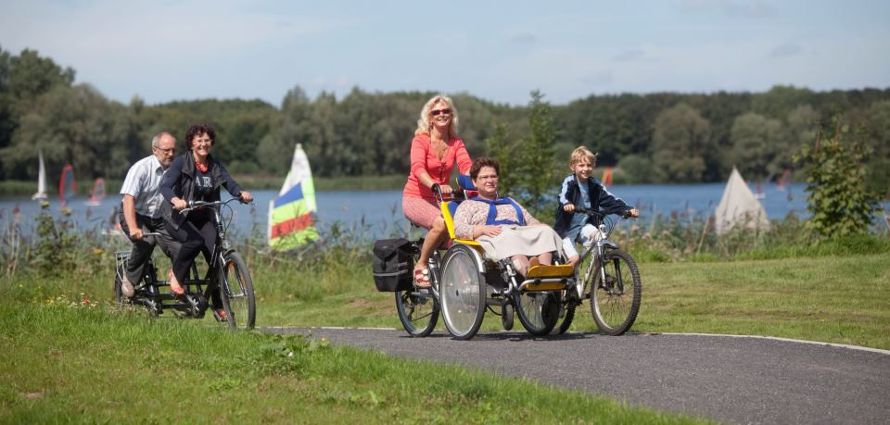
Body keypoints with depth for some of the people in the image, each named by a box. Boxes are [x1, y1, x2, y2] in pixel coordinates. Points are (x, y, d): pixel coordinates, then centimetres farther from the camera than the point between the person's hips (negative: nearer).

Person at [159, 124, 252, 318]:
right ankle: (176, 276, -10)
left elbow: (229, 183, -8)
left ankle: (218, 305, -3)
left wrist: (241, 193, -32)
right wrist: (176, 200, -45)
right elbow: (165, 186, -23)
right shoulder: (181, 162, -9)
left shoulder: (215, 166, 6)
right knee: (195, 240, -35)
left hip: (204, 218, 4)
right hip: (179, 217, -4)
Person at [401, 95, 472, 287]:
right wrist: (435, 185, -46)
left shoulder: (456, 143, 6)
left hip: (440, 199, 4)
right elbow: (418, 168, -26)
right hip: (416, 199, -4)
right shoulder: (421, 140, -9)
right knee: (441, 223, -34)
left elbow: (466, 166, -11)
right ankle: (421, 266, -15)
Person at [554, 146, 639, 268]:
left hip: (584, 227, 4)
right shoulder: (569, 182, -12)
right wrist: (566, 203, -56)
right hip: (567, 229, -3)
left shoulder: (595, 186, 1)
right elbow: (562, 195, -31)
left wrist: (627, 209, -21)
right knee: (574, 258, -17)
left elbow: (610, 200, -5)